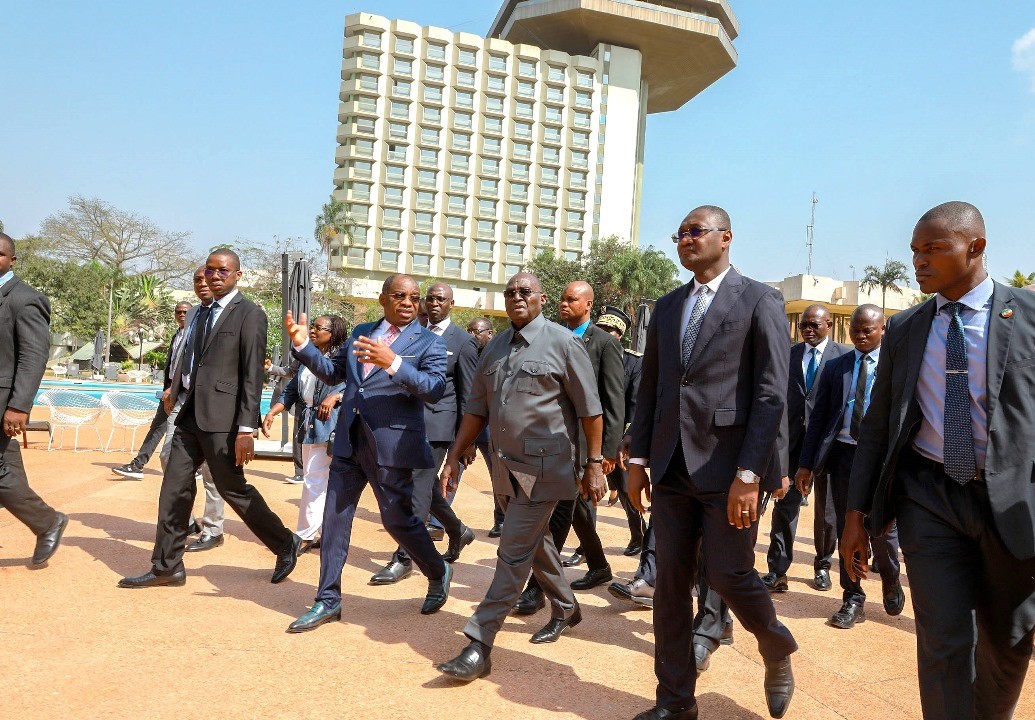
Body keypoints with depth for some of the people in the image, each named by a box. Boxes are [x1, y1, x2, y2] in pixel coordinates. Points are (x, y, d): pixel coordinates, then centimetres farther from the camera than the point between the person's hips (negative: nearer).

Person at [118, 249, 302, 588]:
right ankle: (167, 567, 21)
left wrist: (246, 429, -18)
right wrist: (176, 390, 8)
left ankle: (286, 544, 18)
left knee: (232, 487, 0)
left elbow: (253, 376, -14)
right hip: (191, 413, 8)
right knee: (174, 487, 8)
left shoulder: (250, 314, -8)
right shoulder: (201, 312, 16)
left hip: (221, 417, -7)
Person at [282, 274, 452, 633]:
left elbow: (435, 389, -17)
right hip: (349, 440, 5)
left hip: (391, 442, -5)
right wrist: (303, 345, 0)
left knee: (397, 518, 4)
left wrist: (393, 363, -29)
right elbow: (333, 372, 15)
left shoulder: (428, 342, -4)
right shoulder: (361, 332, 12)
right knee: (334, 517, 8)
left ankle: (439, 573, 31)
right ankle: (328, 600, 22)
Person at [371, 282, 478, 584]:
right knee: (427, 486, 14)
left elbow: (468, 394, -3)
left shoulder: (462, 342, -4)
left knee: (418, 487, -7)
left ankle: (403, 558, 1)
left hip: (437, 424, -6)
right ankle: (458, 532, 36)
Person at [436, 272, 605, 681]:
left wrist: (594, 463, -9)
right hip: (505, 467, 7)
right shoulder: (495, 349, 10)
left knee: (514, 554, -5)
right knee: (536, 543, 20)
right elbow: (477, 409, 12)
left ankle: (479, 645, 1)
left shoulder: (563, 343, -8)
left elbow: (589, 409, -8)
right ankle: (566, 608, 41)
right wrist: (454, 457, 8)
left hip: (544, 467, -7)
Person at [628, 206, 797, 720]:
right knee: (670, 583, 9)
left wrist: (749, 474, -16)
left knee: (727, 574, 0)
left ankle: (777, 652, 34)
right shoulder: (667, 307, 14)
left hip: (728, 466, -5)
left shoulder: (759, 301, -3)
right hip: (671, 466, 5)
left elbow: (772, 395, -10)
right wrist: (638, 458, 9)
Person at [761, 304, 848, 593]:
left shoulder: (844, 355, -1)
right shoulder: (789, 354, 8)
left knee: (826, 508, 12)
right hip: (793, 439, 2)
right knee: (785, 504, -2)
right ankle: (777, 572, 2)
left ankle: (823, 565, 29)